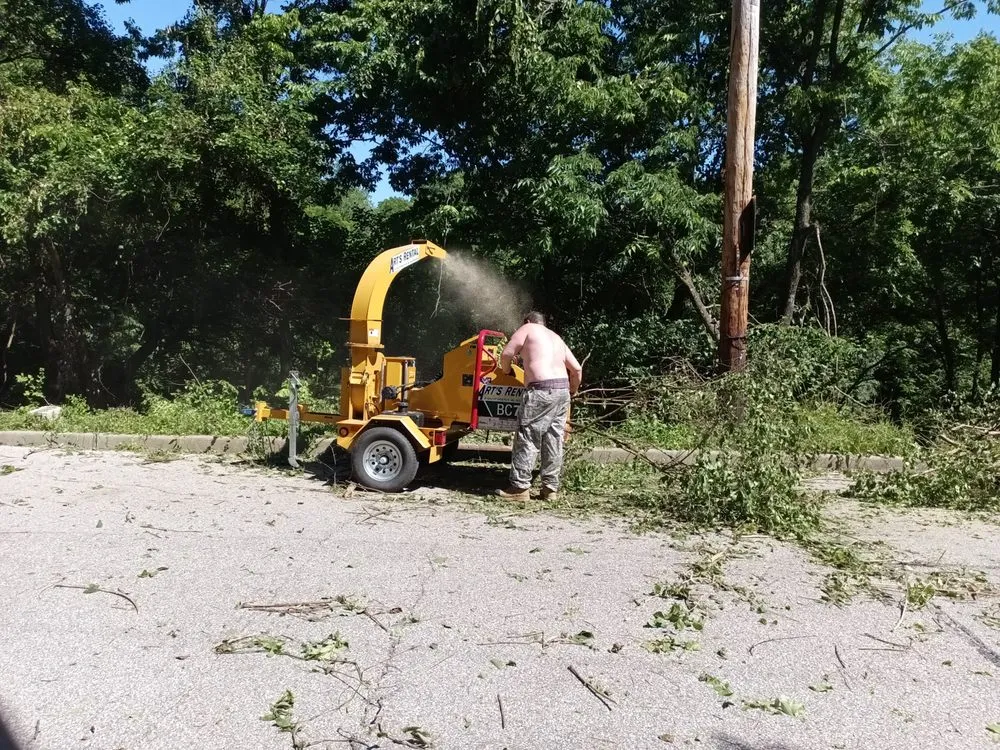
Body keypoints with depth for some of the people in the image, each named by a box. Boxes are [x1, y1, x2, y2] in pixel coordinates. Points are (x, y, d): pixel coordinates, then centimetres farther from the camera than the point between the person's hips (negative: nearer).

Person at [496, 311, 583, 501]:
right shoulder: (556, 337, 26)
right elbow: (577, 369, 21)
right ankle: (550, 488, 13)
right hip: (562, 389, 7)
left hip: (541, 390, -7)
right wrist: (572, 391, 35)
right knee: (554, 441, 10)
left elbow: (507, 353, 1)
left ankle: (519, 487, -1)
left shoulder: (528, 328, 9)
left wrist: (506, 372, 19)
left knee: (527, 439, -2)